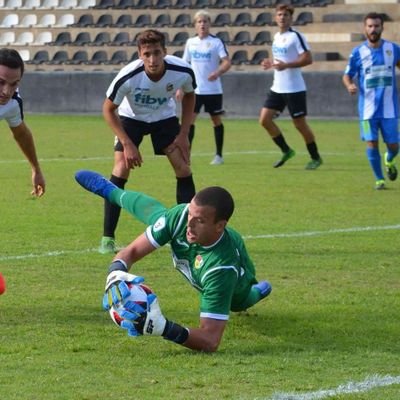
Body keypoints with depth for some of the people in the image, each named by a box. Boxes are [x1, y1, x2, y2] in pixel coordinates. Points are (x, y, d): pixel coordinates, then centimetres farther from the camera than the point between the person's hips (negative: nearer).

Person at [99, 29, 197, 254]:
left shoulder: (182, 71, -28)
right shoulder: (128, 77, -35)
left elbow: (189, 96, -3)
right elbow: (109, 110, -18)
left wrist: (184, 133, -8)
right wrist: (127, 144, -23)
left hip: (165, 117, 2)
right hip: (131, 118, -2)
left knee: (184, 169, -7)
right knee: (121, 170, -16)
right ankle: (108, 238, -9)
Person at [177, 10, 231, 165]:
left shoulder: (216, 42, -4)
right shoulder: (190, 42, 7)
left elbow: (227, 62, -13)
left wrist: (218, 72, -33)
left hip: (213, 89, -2)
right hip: (194, 89, 2)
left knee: (216, 120, 7)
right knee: (189, 119, -9)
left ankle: (219, 155, 18)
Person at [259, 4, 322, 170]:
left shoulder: (296, 36, -12)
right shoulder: (276, 36, 12)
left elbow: (308, 59, -19)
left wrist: (285, 65, -25)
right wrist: (271, 63, 7)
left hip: (294, 88, -8)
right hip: (277, 88, 8)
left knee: (300, 124, -1)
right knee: (265, 119, 0)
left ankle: (315, 158, 15)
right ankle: (286, 151, 14)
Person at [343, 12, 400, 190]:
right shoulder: (358, 52, -2)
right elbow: (347, 75, 4)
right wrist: (349, 85, -17)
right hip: (368, 107, -1)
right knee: (372, 143, -6)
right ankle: (379, 179, 11)